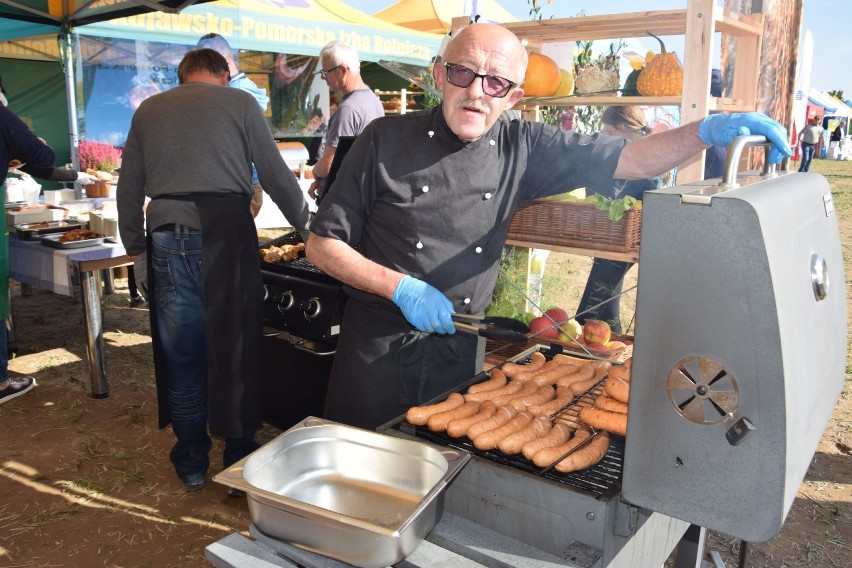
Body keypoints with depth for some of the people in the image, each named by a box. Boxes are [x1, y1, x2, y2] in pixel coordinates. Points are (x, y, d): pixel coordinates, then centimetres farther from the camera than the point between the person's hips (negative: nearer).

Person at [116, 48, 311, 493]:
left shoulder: (148, 110, 17)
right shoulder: (240, 103, 7)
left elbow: (128, 189, 16)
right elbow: (277, 177, 5)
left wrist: (136, 250, 22)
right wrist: (306, 224, 18)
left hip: (166, 237, 3)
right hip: (225, 233, -3)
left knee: (181, 356, 10)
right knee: (236, 352, 7)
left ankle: (191, 464, 22)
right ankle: (239, 460, 18)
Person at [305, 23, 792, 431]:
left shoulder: (523, 150, -1)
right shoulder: (387, 141, -9)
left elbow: (628, 159, -3)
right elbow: (323, 243, -6)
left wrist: (708, 131, -19)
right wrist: (400, 287, -17)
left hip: (459, 351, 2)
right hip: (377, 348, -2)